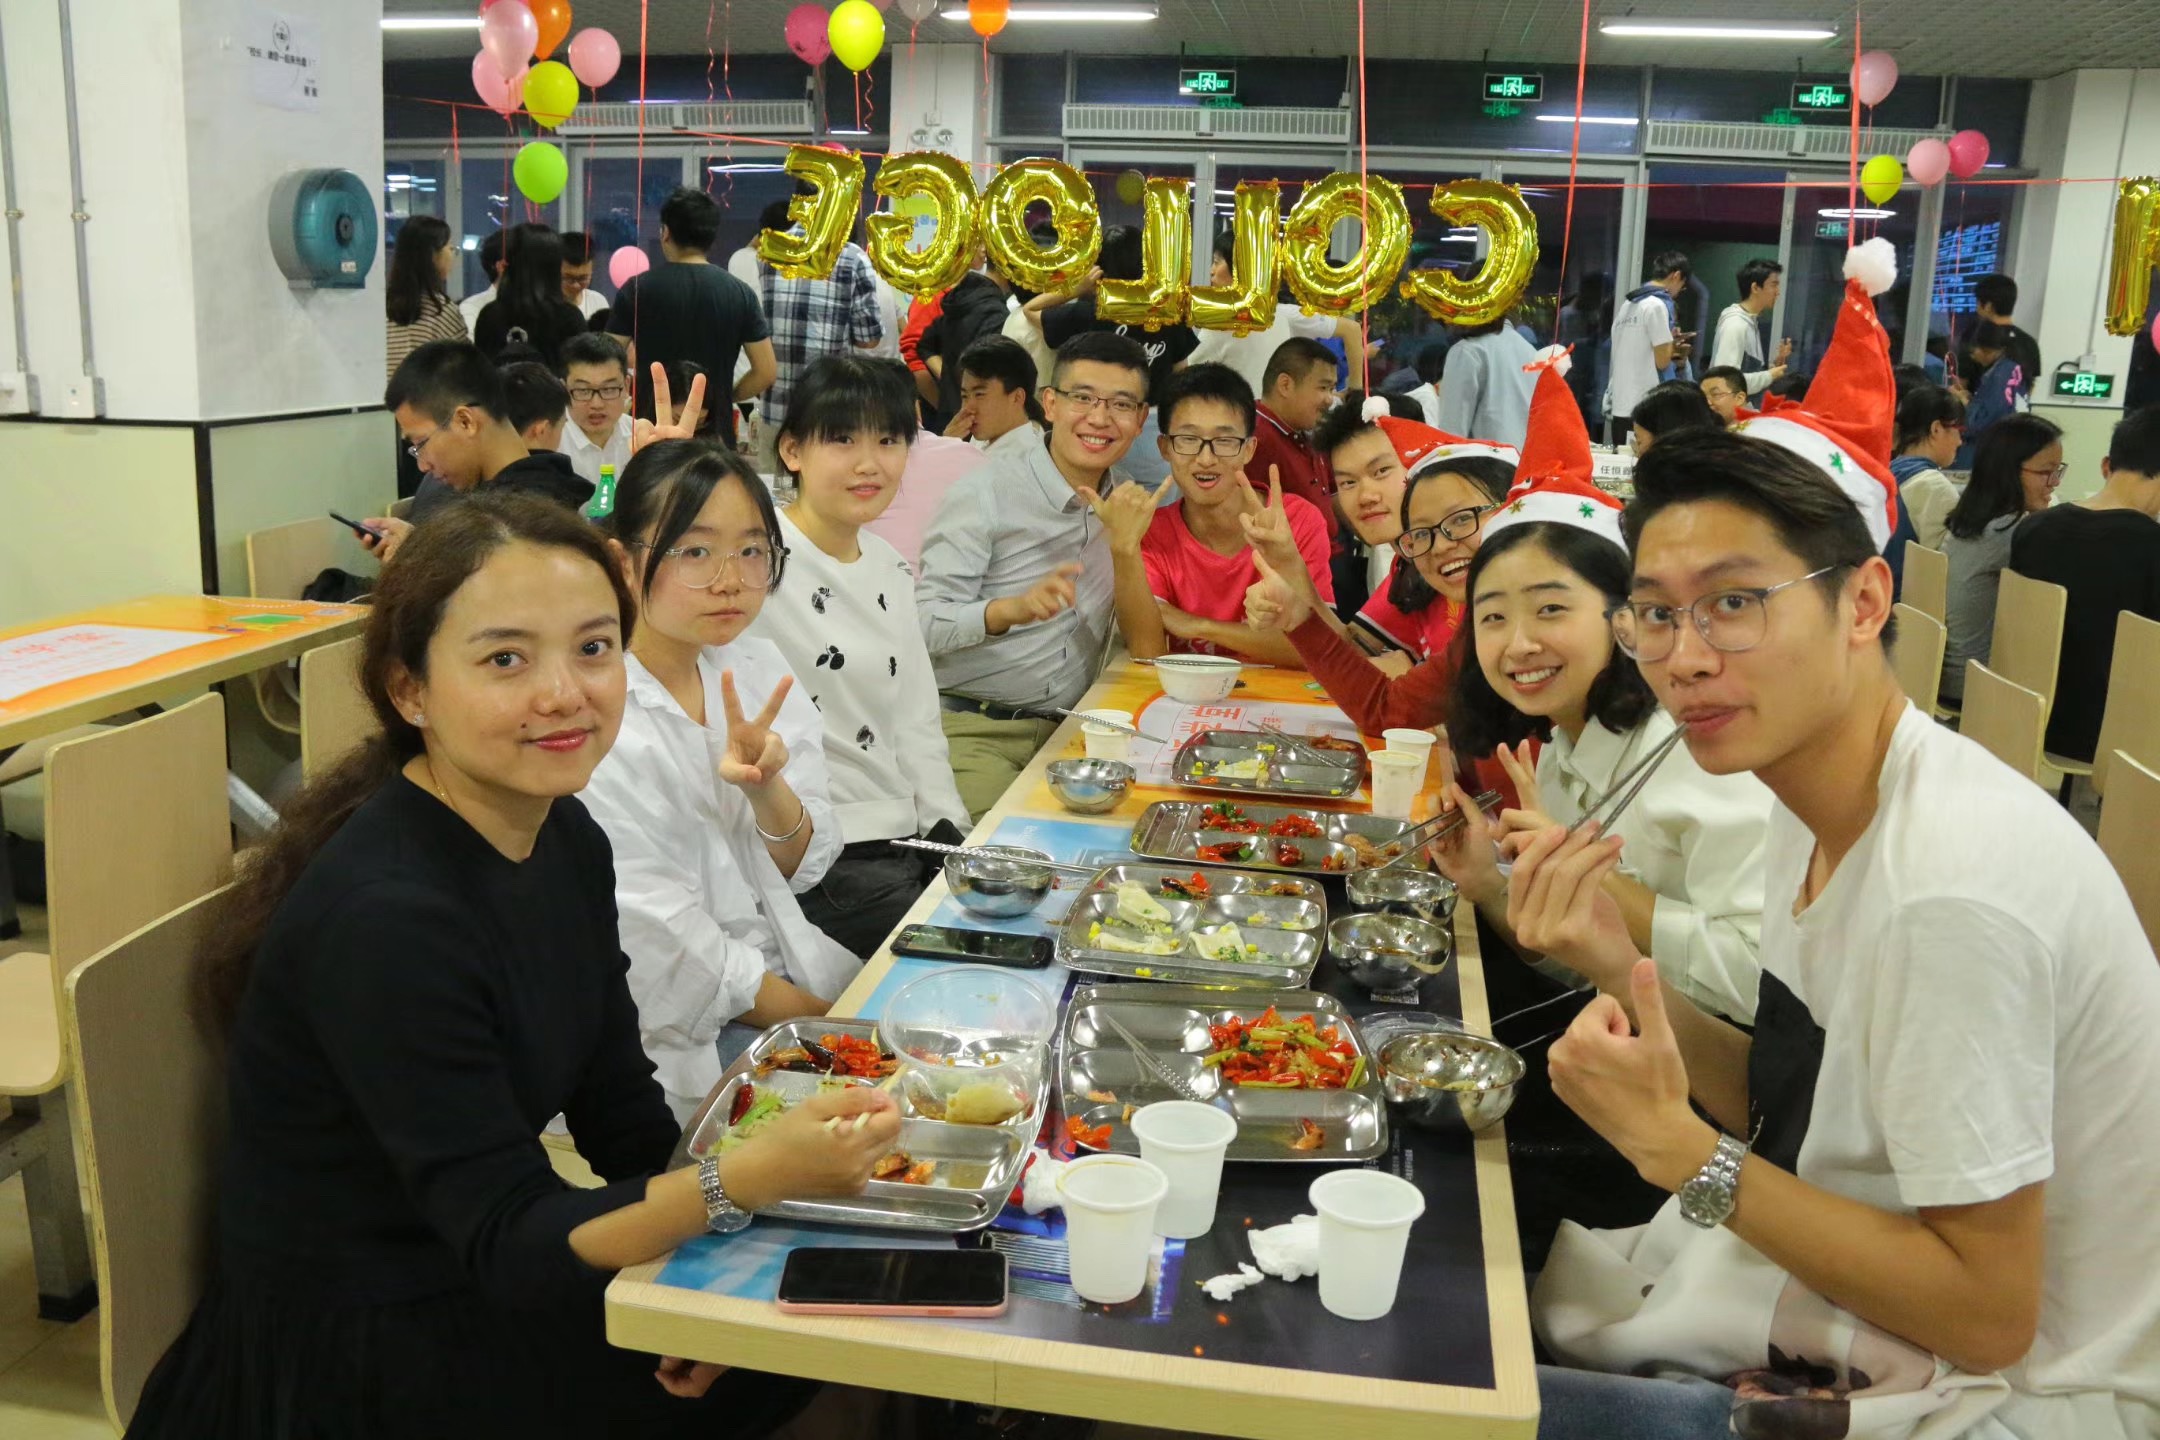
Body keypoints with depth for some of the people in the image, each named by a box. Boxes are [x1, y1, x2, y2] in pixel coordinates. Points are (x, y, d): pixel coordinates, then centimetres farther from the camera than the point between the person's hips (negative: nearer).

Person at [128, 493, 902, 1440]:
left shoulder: (565, 839, -3)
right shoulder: (383, 918, -29)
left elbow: (621, 1110, 2)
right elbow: (511, 1244, -28)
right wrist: (748, 1178, -42)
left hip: (482, 1285, 7)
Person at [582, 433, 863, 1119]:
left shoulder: (759, 669, 3)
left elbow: (803, 869, 3)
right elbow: (663, 944, -16)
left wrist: (767, 786, -18)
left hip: (791, 970, 6)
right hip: (687, 1038, -6)